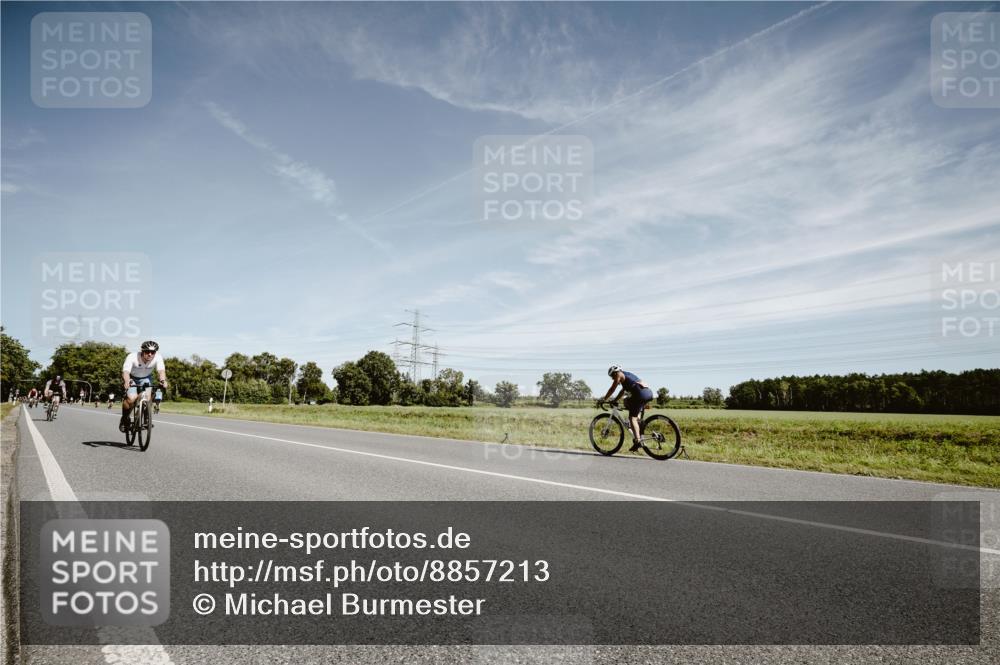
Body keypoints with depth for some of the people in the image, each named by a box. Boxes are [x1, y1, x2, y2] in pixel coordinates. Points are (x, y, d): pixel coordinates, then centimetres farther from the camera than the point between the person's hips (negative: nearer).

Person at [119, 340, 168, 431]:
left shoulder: (158, 358, -26)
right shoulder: (132, 357, -31)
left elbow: (161, 370, -39)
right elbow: (125, 371, -42)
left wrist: (163, 380, -60)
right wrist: (126, 382, -62)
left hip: (145, 378, 2)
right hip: (132, 378, -2)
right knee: (131, 398, -23)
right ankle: (124, 418, 5)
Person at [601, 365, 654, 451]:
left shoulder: (619, 375, 7)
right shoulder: (626, 375, 32)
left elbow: (612, 389, 6)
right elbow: (622, 392, 37)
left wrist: (604, 400, 14)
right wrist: (614, 400, 36)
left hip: (641, 393, -9)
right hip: (649, 392, 9)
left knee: (632, 418, -7)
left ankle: (637, 440, -19)